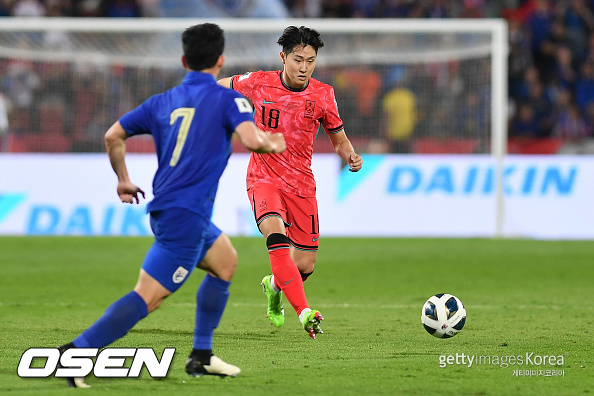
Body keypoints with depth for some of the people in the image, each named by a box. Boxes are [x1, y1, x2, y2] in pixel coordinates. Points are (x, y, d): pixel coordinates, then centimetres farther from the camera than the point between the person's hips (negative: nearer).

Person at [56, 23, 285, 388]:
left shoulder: (162, 102, 13)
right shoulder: (227, 99, -5)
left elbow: (114, 135, 13)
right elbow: (251, 139, -21)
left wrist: (123, 180, 26)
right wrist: (273, 144, 1)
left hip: (164, 207, 8)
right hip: (186, 216, -8)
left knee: (225, 261, 26)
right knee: (148, 296, -12)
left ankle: (201, 357, 25)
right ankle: (77, 352, -22)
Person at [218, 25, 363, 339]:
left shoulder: (322, 95, -3)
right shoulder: (259, 83, -6)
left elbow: (338, 139, 7)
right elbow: (223, 86, 14)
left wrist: (351, 157, -13)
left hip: (301, 184, 2)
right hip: (264, 179, -2)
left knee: (305, 265, 2)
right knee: (276, 235, -31)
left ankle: (274, 285, 40)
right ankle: (305, 313, -39)